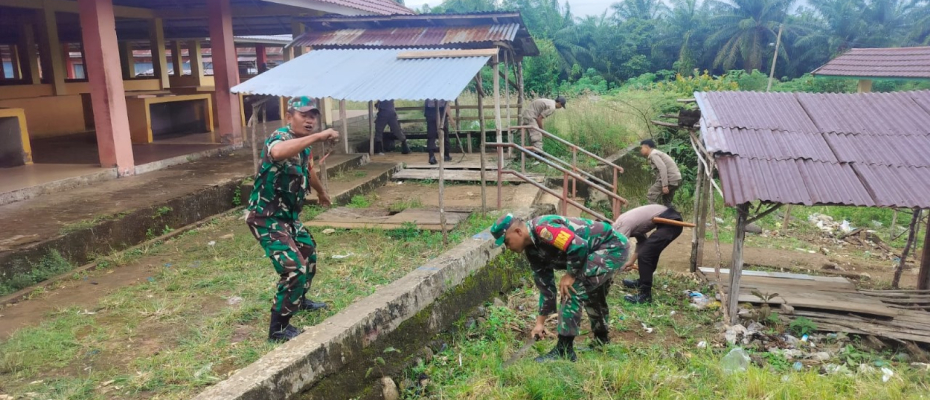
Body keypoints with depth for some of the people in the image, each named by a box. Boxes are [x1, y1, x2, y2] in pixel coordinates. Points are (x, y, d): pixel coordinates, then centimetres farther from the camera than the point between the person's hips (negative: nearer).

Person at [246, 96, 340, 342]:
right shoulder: (280, 137, -23)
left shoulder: (303, 145, 5)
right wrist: (318, 136, -50)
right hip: (267, 218, -10)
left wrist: (321, 193, 43)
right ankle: (278, 328, -2)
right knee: (294, 269, -18)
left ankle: (298, 300, 50)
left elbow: (308, 170, 27)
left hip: (288, 215, 10)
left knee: (309, 254, 25)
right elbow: (277, 152, -51)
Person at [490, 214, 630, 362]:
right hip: (606, 249, 10)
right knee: (593, 294, 27)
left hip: (613, 246, -10)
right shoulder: (533, 250, 5)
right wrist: (540, 323, 9)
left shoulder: (543, 228, -26)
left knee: (573, 288, -17)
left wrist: (570, 275, -18)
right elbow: (545, 285, 9)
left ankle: (564, 350, -9)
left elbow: (579, 246, -33)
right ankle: (601, 339, 48)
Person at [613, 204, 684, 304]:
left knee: (644, 255, -13)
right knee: (650, 251, 25)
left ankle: (645, 295, -8)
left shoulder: (622, 226, -14)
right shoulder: (624, 221, 15)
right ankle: (642, 282, 42)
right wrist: (631, 261, 21)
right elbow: (641, 240, 24)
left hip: (670, 222, -11)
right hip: (670, 219, 11)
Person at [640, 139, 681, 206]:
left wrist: (665, 185, -26)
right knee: (666, 202, 17)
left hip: (670, 179, -10)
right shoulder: (656, 153, 22)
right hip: (676, 179, 10)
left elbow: (662, 168, -21)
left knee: (651, 195, -6)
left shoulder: (653, 154, -9)